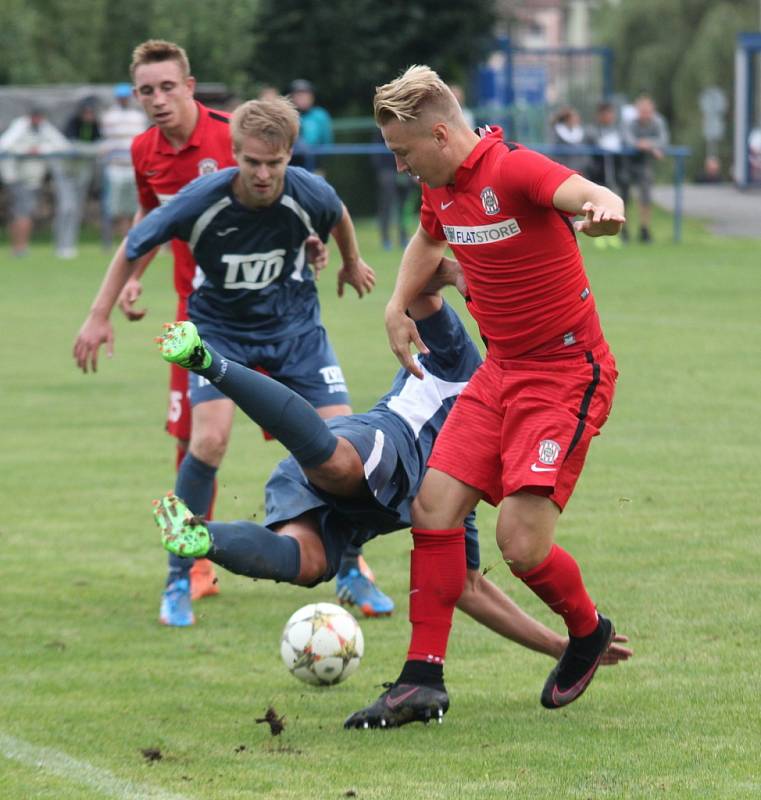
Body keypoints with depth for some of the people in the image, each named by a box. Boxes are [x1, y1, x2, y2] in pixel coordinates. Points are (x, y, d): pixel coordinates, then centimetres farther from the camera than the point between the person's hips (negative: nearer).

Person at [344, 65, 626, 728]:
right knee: (434, 505, -2)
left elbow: (586, 193, -41)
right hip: (500, 370, 8)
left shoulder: (515, 170, -20)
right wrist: (398, 307, 18)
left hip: (567, 374, -8)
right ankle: (424, 678, 4)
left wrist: (604, 208, -65)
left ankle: (589, 631, 18)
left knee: (522, 545, -13)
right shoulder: (441, 189, 7)